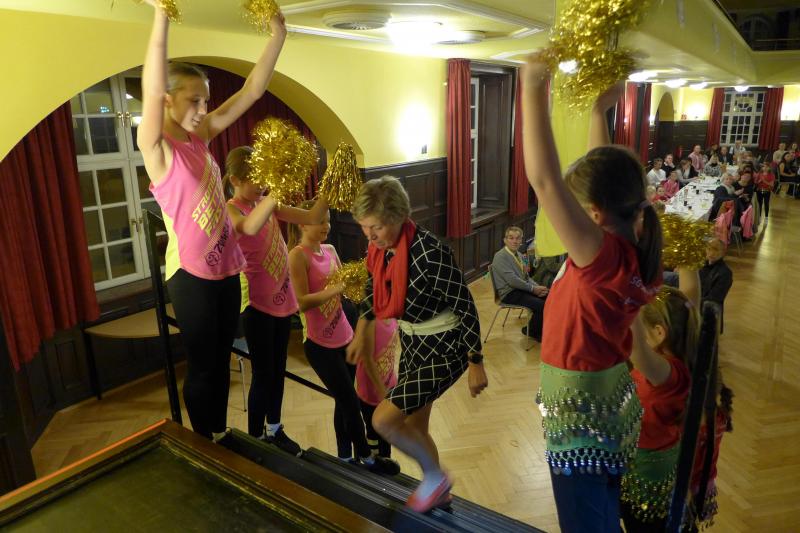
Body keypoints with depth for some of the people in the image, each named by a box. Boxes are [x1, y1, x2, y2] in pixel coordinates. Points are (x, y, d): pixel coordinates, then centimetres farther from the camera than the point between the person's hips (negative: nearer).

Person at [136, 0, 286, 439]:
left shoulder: (200, 135, 5)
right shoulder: (157, 148, -13)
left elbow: (252, 91, 4)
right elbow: (152, 92, -32)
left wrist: (277, 37, -4)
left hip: (226, 266, 7)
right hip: (191, 273, -7)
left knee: (222, 359, 19)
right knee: (202, 366, 9)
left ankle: (221, 436, 38)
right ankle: (205, 448, 31)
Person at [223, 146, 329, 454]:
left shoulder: (268, 204, 5)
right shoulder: (230, 210, -15)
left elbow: (312, 218, 0)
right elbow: (250, 228, -40)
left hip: (282, 298, 7)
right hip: (256, 303, -7)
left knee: (278, 370, 18)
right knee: (263, 374, 4)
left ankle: (274, 430, 37)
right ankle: (255, 439, 24)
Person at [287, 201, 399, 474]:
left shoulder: (330, 250, 8)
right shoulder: (298, 255, -14)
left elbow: (344, 283, 11)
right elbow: (302, 302, -20)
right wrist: (337, 288, -27)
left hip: (344, 337, 7)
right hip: (319, 344, -7)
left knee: (344, 401, 15)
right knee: (350, 401, 2)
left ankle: (345, 457, 31)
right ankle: (366, 457, 21)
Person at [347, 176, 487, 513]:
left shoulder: (429, 252, -27)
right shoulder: (380, 248, -5)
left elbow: (466, 307, -21)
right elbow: (373, 291, 15)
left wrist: (476, 364, -15)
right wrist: (361, 334, 20)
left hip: (444, 348, -8)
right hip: (412, 343, 8)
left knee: (384, 419, -13)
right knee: (413, 427, 17)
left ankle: (435, 477, 15)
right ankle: (437, 492, 44)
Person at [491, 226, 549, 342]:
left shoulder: (519, 255, 14)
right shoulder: (500, 257, -15)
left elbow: (526, 277, 17)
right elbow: (513, 280, -21)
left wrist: (538, 287, -3)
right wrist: (533, 289, -14)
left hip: (522, 288, 9)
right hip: (509, 293, -9)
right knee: (541, 305, -24)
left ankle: (541, 327, 12)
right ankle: (531, 331, 3)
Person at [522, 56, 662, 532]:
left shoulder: (605, 257, -30)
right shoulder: (632, 247, -7)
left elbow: (544, 180, -39)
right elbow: (603, 178, 7)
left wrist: (535, 89, -32)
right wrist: (600, 110, 7)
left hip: (583, 418, -9)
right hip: (605, 408, 9)